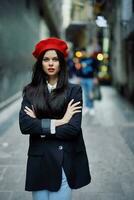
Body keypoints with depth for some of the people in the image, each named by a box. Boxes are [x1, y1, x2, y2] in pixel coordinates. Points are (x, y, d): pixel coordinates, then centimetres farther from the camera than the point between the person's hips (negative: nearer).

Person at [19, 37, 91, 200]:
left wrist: (39, 126, -8)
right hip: (38, 161, 2)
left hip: (64, 162, -2)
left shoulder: (73, 90, -1)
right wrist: (59, 121, -15)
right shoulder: (31, 91, 4)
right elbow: (24, 125, -10)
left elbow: (73, 128, -11)